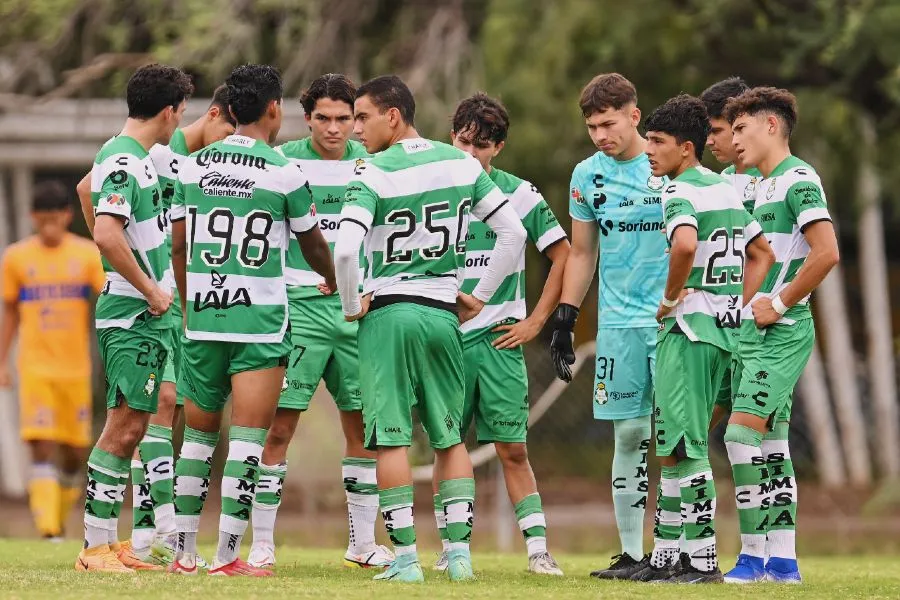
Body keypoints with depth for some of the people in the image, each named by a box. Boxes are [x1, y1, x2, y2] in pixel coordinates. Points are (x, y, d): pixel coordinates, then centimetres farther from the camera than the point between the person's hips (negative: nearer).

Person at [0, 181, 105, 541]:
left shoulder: (88, 255, 1)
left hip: (75, 368, 1)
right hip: (34, 368, -1)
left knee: (75, 453, 8)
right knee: (42, 448, -14)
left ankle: (61, 520, 28)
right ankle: (48, 529, -18)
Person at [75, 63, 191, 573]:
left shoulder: (139, 157, 14)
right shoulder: (122, 162, -17)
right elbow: (106, 235, -28)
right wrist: (152, 291, -20)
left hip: (149, 317, 10)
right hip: (131, 316, -10)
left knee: (132, 428, 11)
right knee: (123, 429, -10)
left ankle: (107, 543, 14)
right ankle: (96, 547, -8)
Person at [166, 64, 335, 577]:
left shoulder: (193, 165, 5)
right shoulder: (284, 172, -7)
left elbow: (178, 246, 10)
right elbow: (313, 245, 7)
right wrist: (333, 279, 29)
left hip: (202, 318, 4)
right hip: (260, 320, -4)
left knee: (199, 432, 14)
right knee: (248, 434, -4)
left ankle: (185, 552, 16)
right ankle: (228, 555, -8)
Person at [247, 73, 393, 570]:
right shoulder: (284, 161, -3)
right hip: (299, 306, -4)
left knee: (363, 426, 8)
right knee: (280, 426, -7)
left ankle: (362, 543, 18)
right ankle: (261, 544, -1)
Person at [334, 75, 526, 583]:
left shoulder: (373, 175, -11)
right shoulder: (461, 164, 4)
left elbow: (345, 250, -23)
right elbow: (513, 233, 7)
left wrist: (351, 305, -6)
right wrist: (480, 297, 14)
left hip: (387, 312, -4)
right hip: (444, 313, 4)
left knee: (392, 438, 0)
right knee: (450, 437, 13)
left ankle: (406, 556, -3)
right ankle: (460, 550, 7)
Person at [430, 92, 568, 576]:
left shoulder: (519, 195, 1)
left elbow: (563, 254, 6)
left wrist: (537, 321, 3)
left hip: (499, 339, -2)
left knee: (513, 449, -4)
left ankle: (538, 549, -2)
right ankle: (451, 549, 10)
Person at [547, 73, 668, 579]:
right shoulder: (588, 175, 9)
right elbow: (582, 254, 17)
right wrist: (564, 319, 10)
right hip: (619, 323, 3)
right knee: (630, 434, 2)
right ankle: (632, 553, 6)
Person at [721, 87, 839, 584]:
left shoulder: (798, 179, -11)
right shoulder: (763, 186, 17)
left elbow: (826, 252, -22)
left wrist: (778, 306, -17)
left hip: (782, 332, -9)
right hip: (759, 332, 9)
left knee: (741, 434, -13)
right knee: (770, 443, 8)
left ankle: (754, 556, -12)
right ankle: (782, 561, 10)